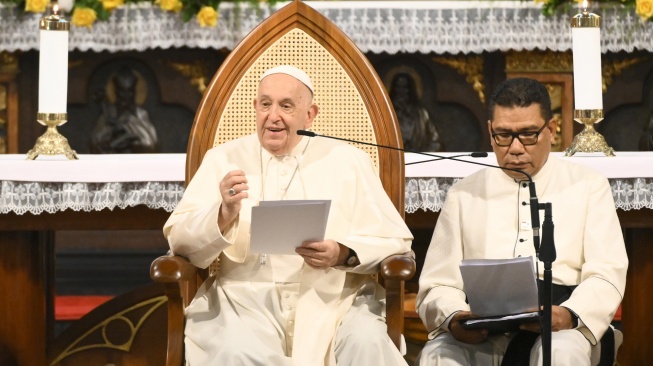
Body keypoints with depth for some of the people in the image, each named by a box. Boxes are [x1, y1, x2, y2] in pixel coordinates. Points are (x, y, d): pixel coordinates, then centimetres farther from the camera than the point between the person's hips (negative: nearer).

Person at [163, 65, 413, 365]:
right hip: (246, 300, 0)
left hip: (333, 300, 0)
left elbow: (394, 240, 7)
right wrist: (224, 214, -17)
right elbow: (181, 241, 4)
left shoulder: (348, 161, 12)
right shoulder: (223, 159, 12)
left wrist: (343, 254, -13)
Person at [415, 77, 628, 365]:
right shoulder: (463, 196, 22)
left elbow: (606, 276, 7)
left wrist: (569, 315, -16)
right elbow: (437, 286, 15)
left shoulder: (588, 187, 18)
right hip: (480, 337, 1)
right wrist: (453, 318, -11)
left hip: (560, 331, -1)